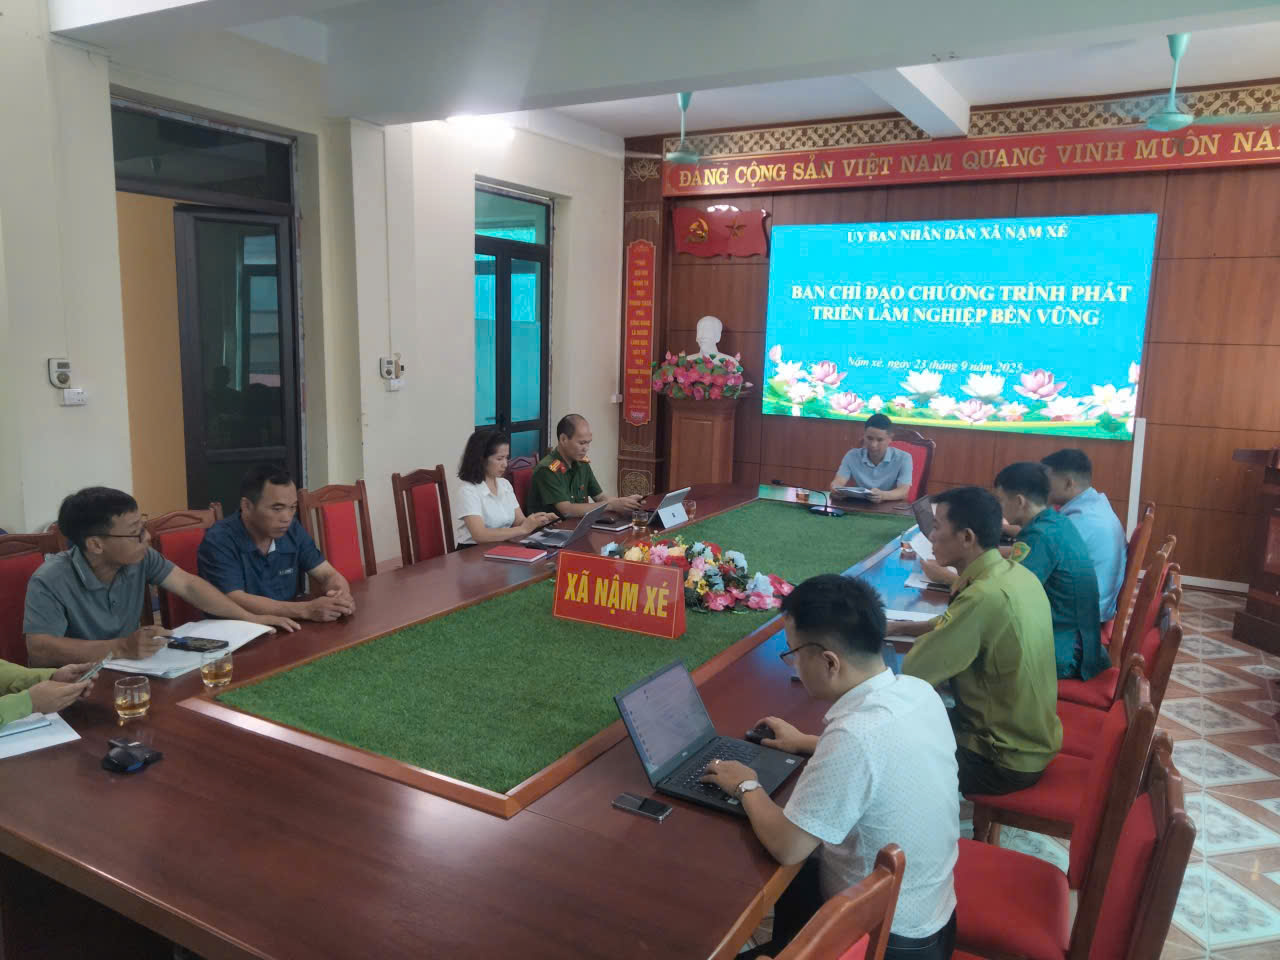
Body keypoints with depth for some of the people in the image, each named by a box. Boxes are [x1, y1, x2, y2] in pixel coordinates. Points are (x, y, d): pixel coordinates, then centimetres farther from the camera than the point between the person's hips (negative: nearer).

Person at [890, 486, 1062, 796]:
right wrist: (900, 628, 5)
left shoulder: (985, 596, -31)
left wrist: (927, 638, -6)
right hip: (1031, 737, 8)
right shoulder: (1016, 574, -2)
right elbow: (964, 625, 15)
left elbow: (913, 670, -26)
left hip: (1006, 759, -8)